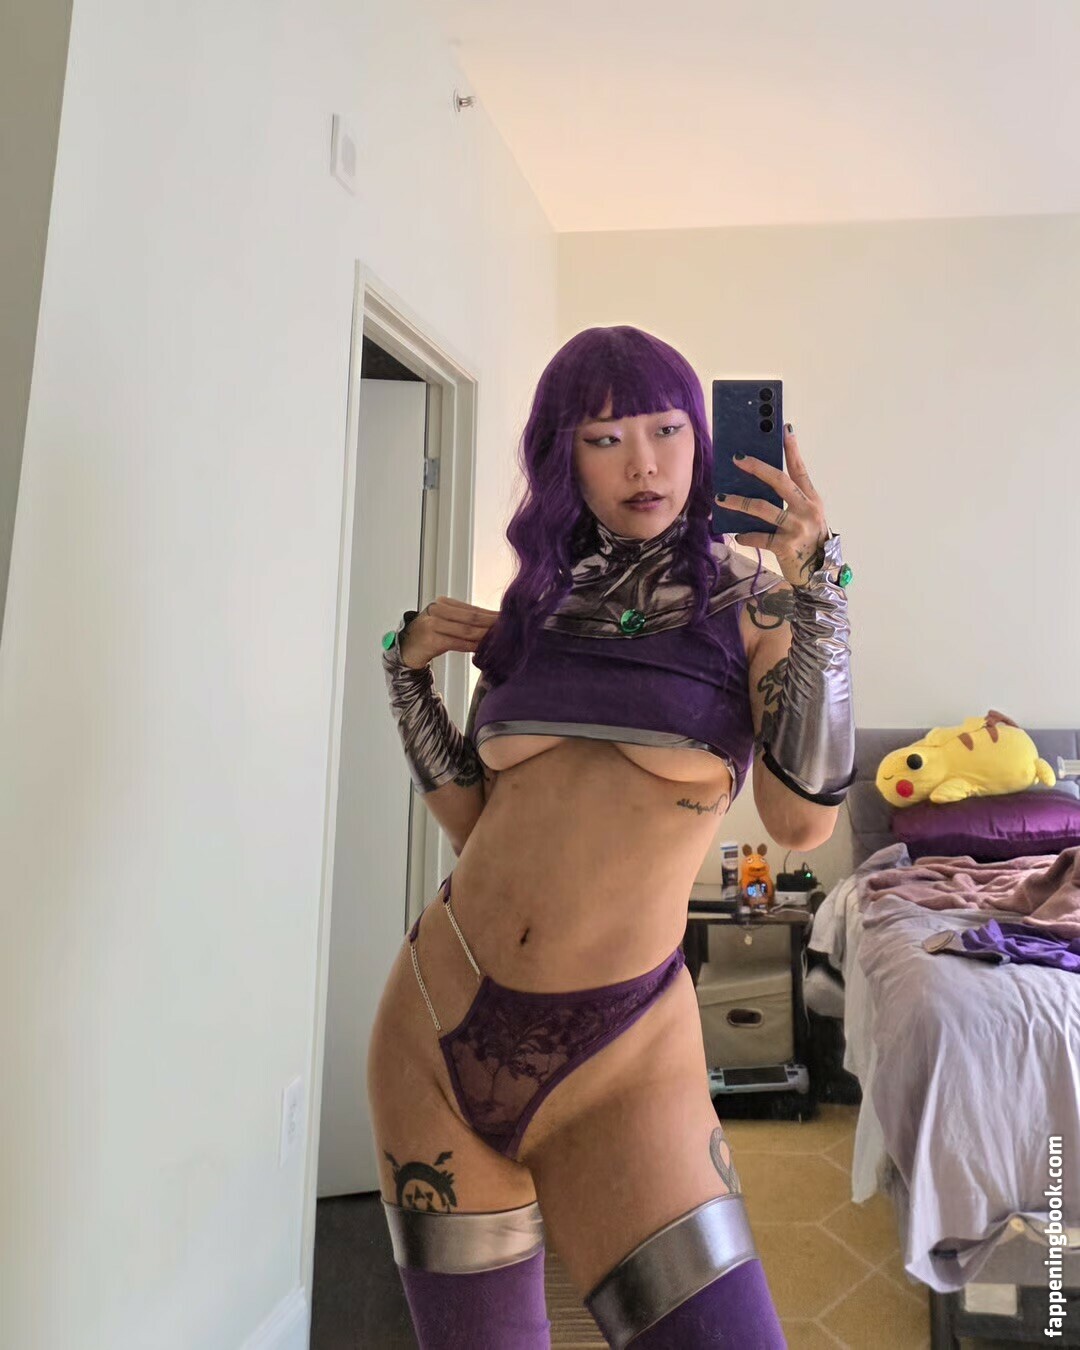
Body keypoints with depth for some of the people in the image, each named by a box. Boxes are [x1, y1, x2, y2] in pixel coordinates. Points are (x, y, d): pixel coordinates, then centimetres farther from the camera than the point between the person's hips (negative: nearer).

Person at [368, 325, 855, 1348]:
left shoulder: (748, 602, -2)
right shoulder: (533, 606, 8)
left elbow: (804, 820, -15)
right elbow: (472, 817, 10)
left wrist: (815, 590, -19)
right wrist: (409, 671, 2)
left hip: (619, 1049, -3)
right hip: (442, 1016, 4)